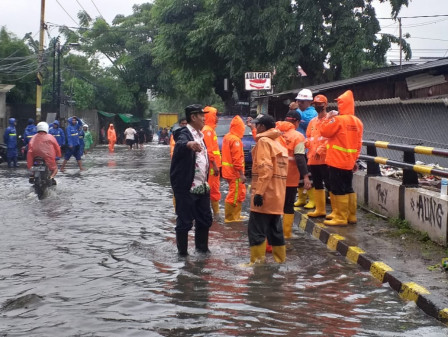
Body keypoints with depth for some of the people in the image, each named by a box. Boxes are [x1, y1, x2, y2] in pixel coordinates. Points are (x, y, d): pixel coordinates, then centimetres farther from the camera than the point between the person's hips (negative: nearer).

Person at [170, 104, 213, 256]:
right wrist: (188, 144, -60)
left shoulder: (200, 135, 15)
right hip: (186, 188, -9)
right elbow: (180, 144, -38)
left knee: (205, 219, 16)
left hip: (202, 187, 9)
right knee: (185, 221, 0)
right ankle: (182, 253, 10)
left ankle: (202, 248, 30)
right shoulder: (184, 133, -13)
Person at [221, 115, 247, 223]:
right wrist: (241, 174, -22)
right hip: (235, 172, -10)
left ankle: (235, 215, 25)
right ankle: (230, 217, 3)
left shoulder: (227, 137, 12)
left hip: (229, 170, 10)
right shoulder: (235, 140, -17)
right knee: (234, 195, -2)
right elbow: (237, 159, -22)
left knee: (240, 193, 18)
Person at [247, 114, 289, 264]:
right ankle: (280, 260, 16)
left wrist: (259, 192, -22)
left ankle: (257, 262, -6)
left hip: (265, 195, -9)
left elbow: (265, 168, -20)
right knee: (275, 230, 13)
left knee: (256, 230, -5)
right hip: (277, 195, 9)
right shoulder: (279, 144, 17)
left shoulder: (263, 141, -9)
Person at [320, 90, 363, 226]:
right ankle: (351, 216, 19)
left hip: (337, 162, -7)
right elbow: (358, 144, 12)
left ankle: (340, 218, -2)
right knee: (348, 188, 15)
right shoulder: (357, 122, 8)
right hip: (349, 162, 7)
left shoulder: (338, 119, -15)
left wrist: (328, 118, 1)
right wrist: (354, 159, 18)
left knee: (339, 190, -3)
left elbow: (324, 131, -9)